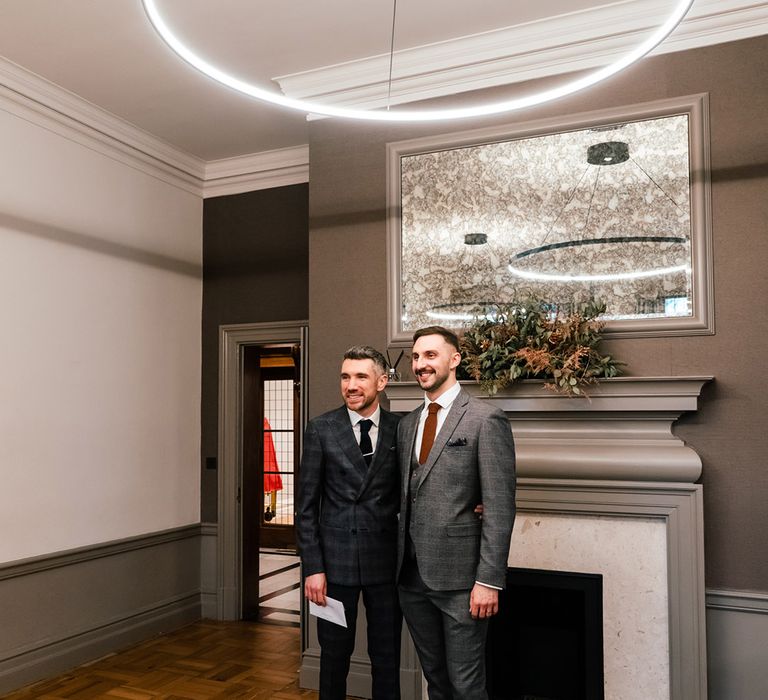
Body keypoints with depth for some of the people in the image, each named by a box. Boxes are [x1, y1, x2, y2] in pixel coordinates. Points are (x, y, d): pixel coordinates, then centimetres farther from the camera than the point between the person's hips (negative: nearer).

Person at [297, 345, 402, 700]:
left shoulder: (401, 429, 0)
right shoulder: (321, 429, -4)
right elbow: (307, 505, -2)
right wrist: (312, 567, -7)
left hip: (386, 561, 1)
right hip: (335, 559, -1)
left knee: (387, 658, 11)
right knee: (334, 655, 13)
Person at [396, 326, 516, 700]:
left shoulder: (486, 419, -9)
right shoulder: (407, 424, 12)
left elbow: (499, 507, -13)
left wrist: (489, 581, -16)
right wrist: (399, 564, 6)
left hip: (459, 575, -6)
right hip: (413, 575, 6)